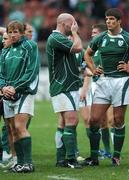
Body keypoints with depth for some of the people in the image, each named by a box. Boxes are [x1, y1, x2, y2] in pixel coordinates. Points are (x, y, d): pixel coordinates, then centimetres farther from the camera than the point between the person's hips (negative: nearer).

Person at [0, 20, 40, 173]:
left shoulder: (30, 47, -1)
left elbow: (32, 71, -9)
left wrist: (15, 87, -14)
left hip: (24, 91, -6)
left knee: (20, 127, -17)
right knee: (14, 130, 4)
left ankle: (28, 162, -17)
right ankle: (20, 162, 8)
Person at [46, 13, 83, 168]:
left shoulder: (59, 38, 20)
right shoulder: (55, 38, -13)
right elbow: (78, 47, -22)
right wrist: (74, 32, -7)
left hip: (69, 87, 11)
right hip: (63, 87, -11)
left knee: (64, 123, 8)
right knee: (71, 121, -15)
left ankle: (61, 159, 8)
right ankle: (70, 158, -17)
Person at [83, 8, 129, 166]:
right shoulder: (101, 39, 8)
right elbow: (87, 54, 25)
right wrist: (93, 69, 12)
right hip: (104, 80, 4)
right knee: (94, 119, -2)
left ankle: (116, 156, 11)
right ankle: (94, 157, 5)